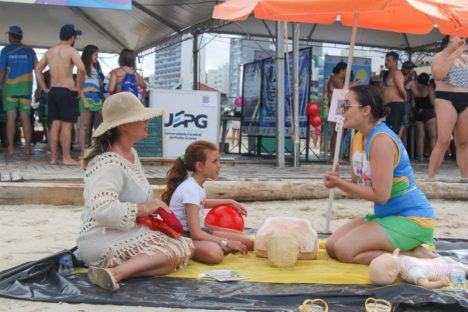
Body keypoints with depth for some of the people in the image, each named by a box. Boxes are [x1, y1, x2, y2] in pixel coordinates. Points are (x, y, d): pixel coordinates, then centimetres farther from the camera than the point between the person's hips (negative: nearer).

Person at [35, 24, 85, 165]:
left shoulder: (50, 51, 13)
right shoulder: (71, 51, -8)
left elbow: (38, 69, 17)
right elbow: (81, 69, -24)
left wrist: (45, 88, 16)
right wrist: (79, 87, -13)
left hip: (53, 91, 6)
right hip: (67, 91, -6)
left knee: (54, 125, 9)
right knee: (66, 125, -3)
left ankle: (53, 157, 12)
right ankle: (66, 158, -1)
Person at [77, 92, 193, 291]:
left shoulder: (131, 153, 13)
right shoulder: (108, 163, -19)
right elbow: (103, 209, -33)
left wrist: (152, 208, 9)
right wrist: (142, 209, -21)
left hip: (128, 235, 10)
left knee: (186, 246, -4)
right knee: (179, 251, -21)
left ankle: (115, 267, -16)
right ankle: (115, 273, -31)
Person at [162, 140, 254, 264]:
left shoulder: (197, 184, 5)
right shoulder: (190, 189, -22)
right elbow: (195, 234, -27)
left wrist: (231, 202, 31)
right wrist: (226, 242, -24)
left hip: (198, 231, 9)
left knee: (247, 242, 0)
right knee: (215, 253, -41)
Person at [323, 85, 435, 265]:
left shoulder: (381, 141, -23)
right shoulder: (358, 138, 6)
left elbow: (380, 195, -24)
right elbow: (358, 184, 10)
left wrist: (339, 183, -19)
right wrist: (337, 181, -11)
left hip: (411, 219, -10)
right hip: (384, 215, 10)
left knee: (344, 251, -19)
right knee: (331, 247, 5)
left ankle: (413, 256, -8)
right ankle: (403, 248, 7)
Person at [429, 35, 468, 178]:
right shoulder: (441, 56, 1)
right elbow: (438, 75, -18)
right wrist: (454, 55, -14)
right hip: (447, 99, -5)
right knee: (443, 141, -15)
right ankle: (430, 177, -10)